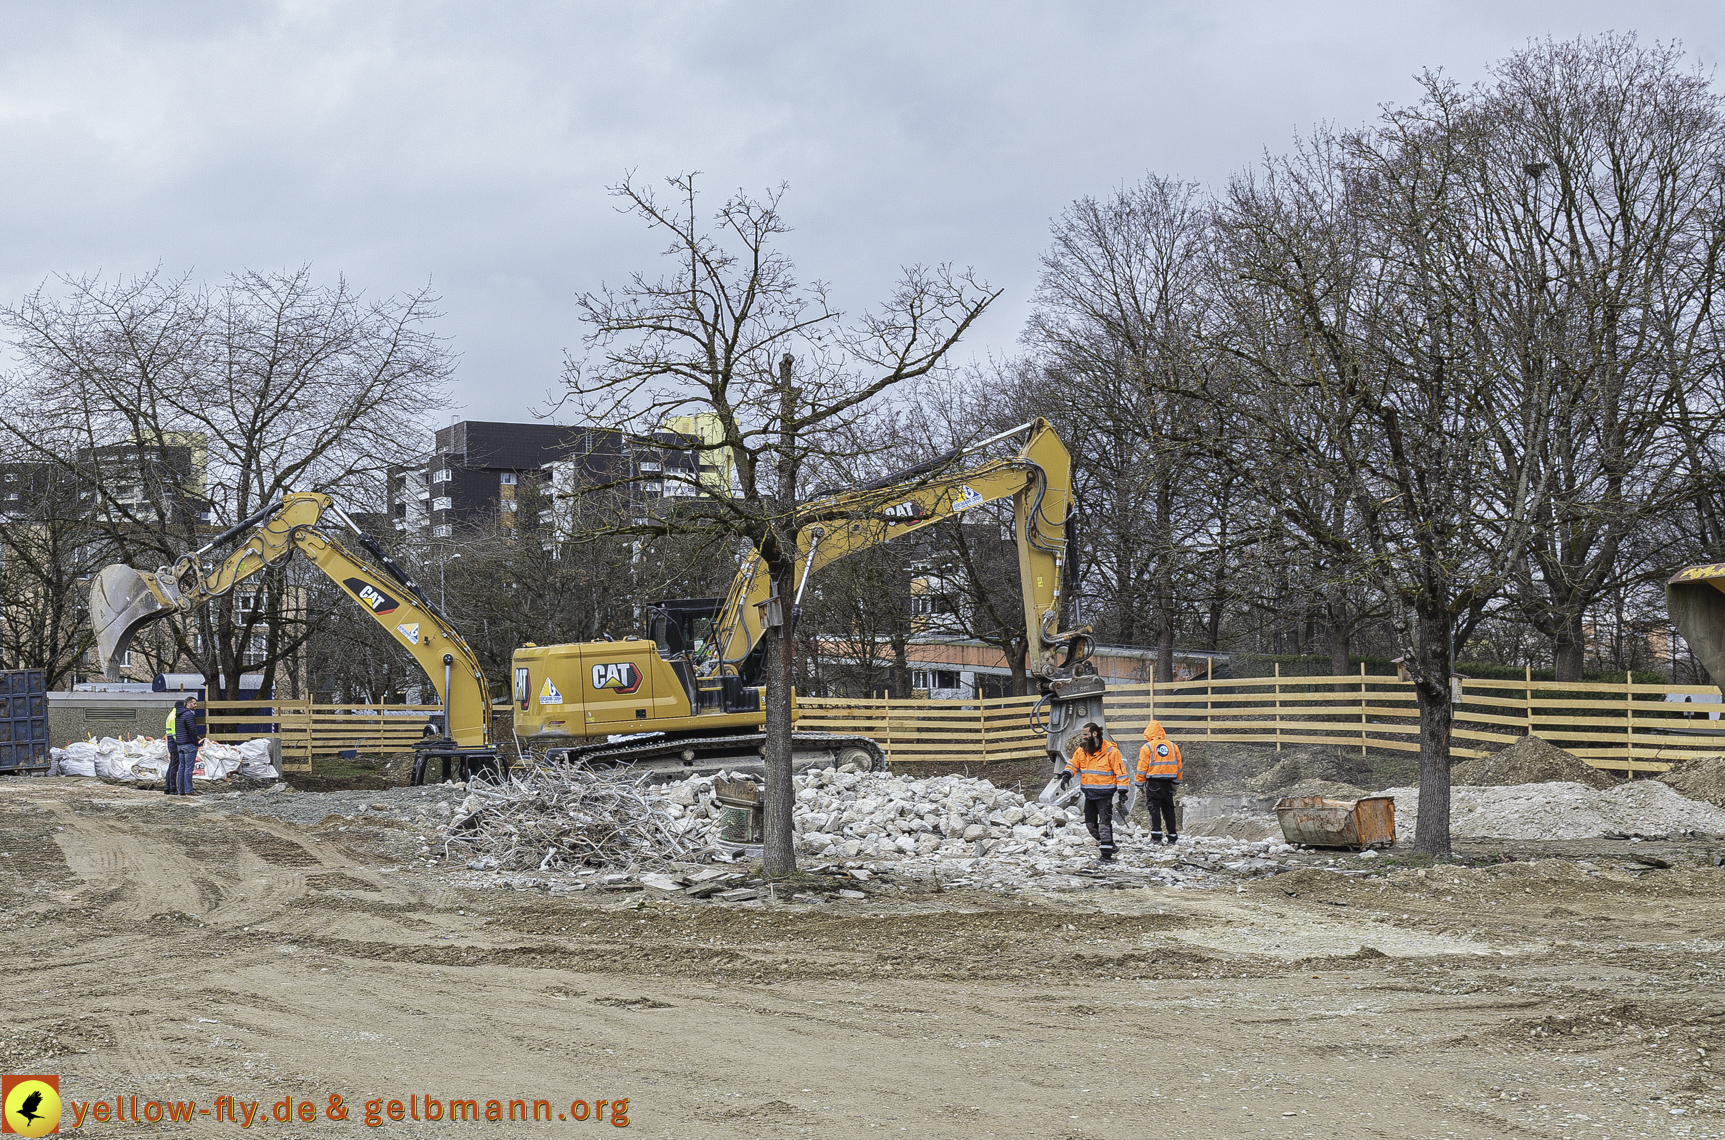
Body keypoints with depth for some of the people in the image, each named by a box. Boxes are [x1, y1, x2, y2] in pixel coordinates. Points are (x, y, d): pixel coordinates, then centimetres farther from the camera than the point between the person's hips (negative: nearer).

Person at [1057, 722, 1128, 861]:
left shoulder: (1110, 751, -11)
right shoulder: (1082, 750, 6)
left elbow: (1120, 772, -9)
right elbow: (1073, 764, 11)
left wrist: (1122, 792, -12)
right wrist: (1066, 775, -11)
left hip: (1105, 794, -7)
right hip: (1089, 793, 7)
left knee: (1104, 824, -9)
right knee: (1090, 823, 12)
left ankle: (1107, 854, -4)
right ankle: (1108, 844, 28)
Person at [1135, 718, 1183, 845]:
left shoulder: (1147, 747, -6)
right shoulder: (1173, 746, 8)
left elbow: (1142, 768, -6)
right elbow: (1179, 765, 13)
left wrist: (1140, 782, 4)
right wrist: (1176, 780, 23)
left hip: (1153, 782, -4)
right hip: (1168, 782, 4)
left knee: (1154, 808, -2)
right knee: (1168, 809, 10)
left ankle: (1156, 835, -10)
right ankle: (1172, 837, 12)